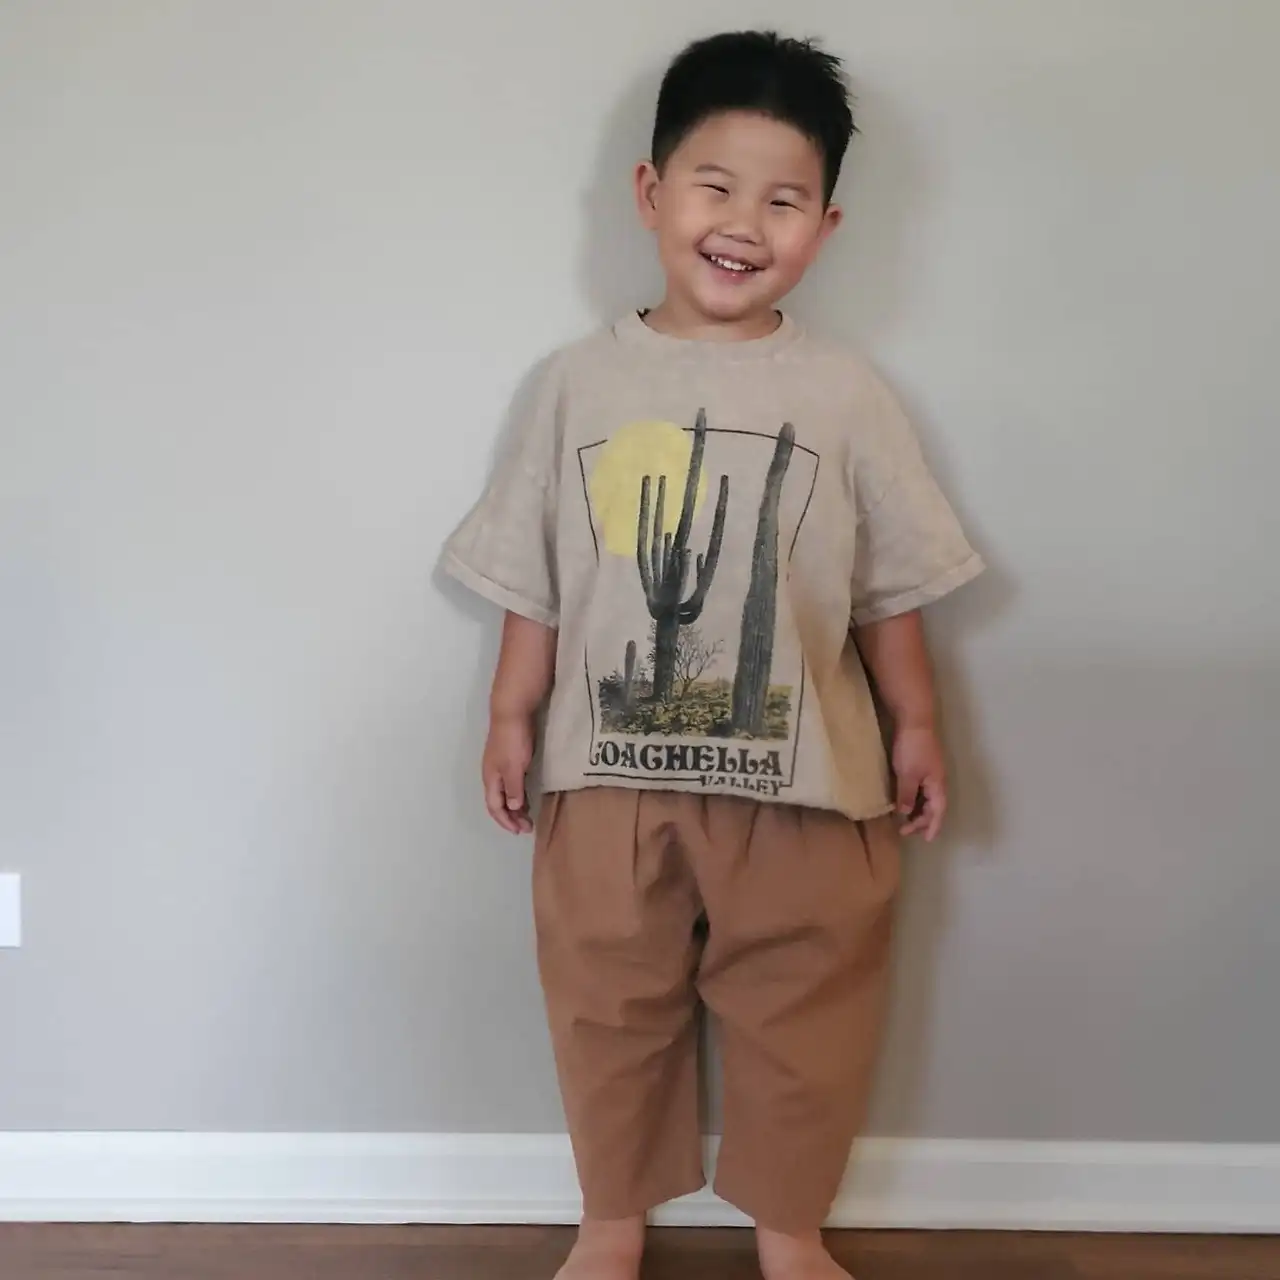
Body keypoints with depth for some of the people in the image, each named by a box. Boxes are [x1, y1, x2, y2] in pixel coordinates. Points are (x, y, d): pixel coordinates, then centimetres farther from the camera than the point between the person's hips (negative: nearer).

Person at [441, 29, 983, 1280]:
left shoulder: (842, 393, -2)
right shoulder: (580, 381, 0)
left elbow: (888, 588, 3)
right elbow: (534, 579, 4)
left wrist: (916, 726, 3)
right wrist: (511, 716, 4)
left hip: (801, 781, 0)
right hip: (611, 775, 1)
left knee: (803, 1027, 14)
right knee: (609, 1016, 15)